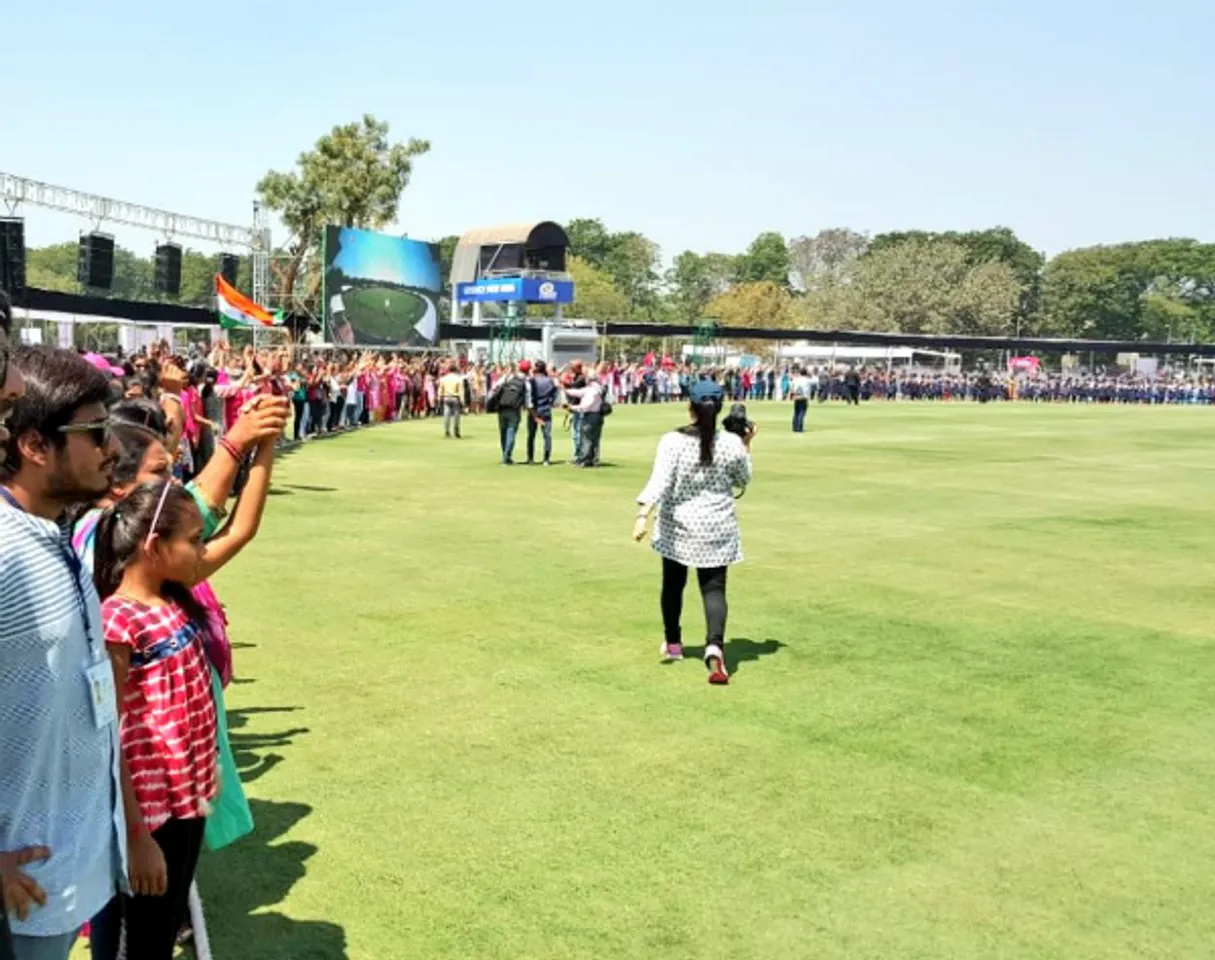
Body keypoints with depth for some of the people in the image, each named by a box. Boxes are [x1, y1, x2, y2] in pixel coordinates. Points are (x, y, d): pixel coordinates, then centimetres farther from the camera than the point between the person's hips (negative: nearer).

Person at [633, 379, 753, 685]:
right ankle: (715, 646, -22)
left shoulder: (673, 441, -13)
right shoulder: (732, 443, -7)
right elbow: (743, 480, 9)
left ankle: (673, 642, 35)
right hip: (717, 528, 1)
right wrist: (746, 446, 16)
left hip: (677, 527, 0)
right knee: (714, 588, 2)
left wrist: (643, 515, -28)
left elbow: (659, 482, -23)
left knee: (673, 584, 20)